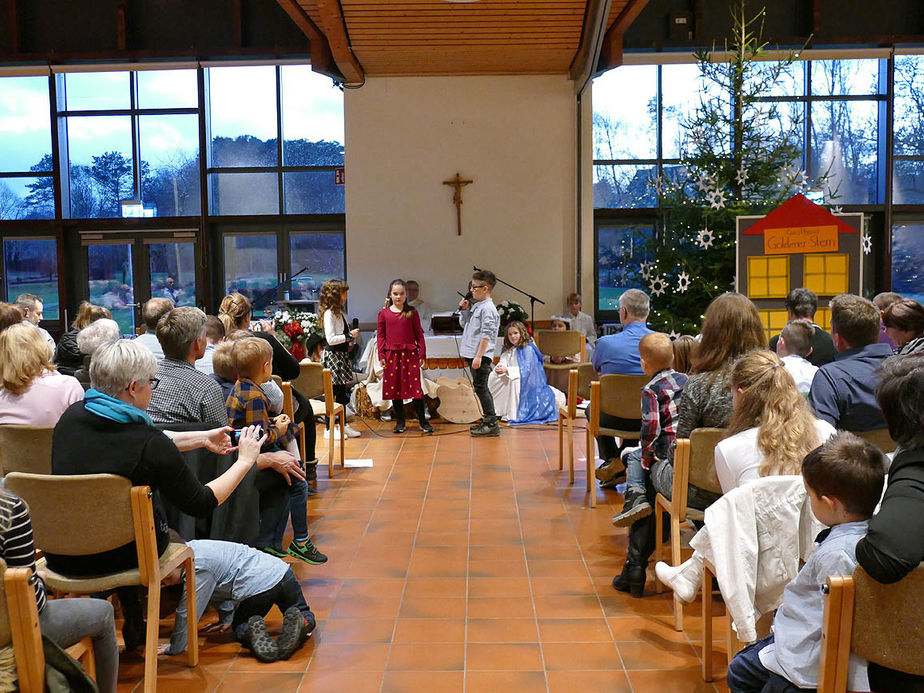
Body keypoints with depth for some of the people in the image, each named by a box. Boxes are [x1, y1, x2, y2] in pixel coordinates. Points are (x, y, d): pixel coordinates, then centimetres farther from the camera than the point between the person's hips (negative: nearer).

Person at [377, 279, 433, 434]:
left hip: (410, 354, -1)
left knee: (415, 387, -1)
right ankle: (400, 422, 18)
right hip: (391, 355, 1)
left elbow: (419, 334, 5)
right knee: (394, 388, 7)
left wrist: (422, 354, 0)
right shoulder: (384, 313, 4)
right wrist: (381, 355, -1)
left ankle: (423, 421, 8)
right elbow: (380, 335, 6)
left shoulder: (412, 312, 3)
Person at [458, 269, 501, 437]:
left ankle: (492, 424, -3)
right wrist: (465, 309, 11)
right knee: (480, 388, 15)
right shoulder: (476, 306, 14)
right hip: (473, 355, 10)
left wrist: (479, 356, -23)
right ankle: (488, 420, 24)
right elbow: (463, 323, 28)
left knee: (480, 387, -7)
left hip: (481, 356, -10)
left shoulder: (487, 308, -15)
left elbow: (486, 335, -20)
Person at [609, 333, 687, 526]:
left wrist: (647, 453, -10)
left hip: (668, 450, -7)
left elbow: (651, 425, -23)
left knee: (634, 457, 16)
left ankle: (635, 495, -2)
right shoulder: (685, 379, 7)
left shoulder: (651, 390, -14)